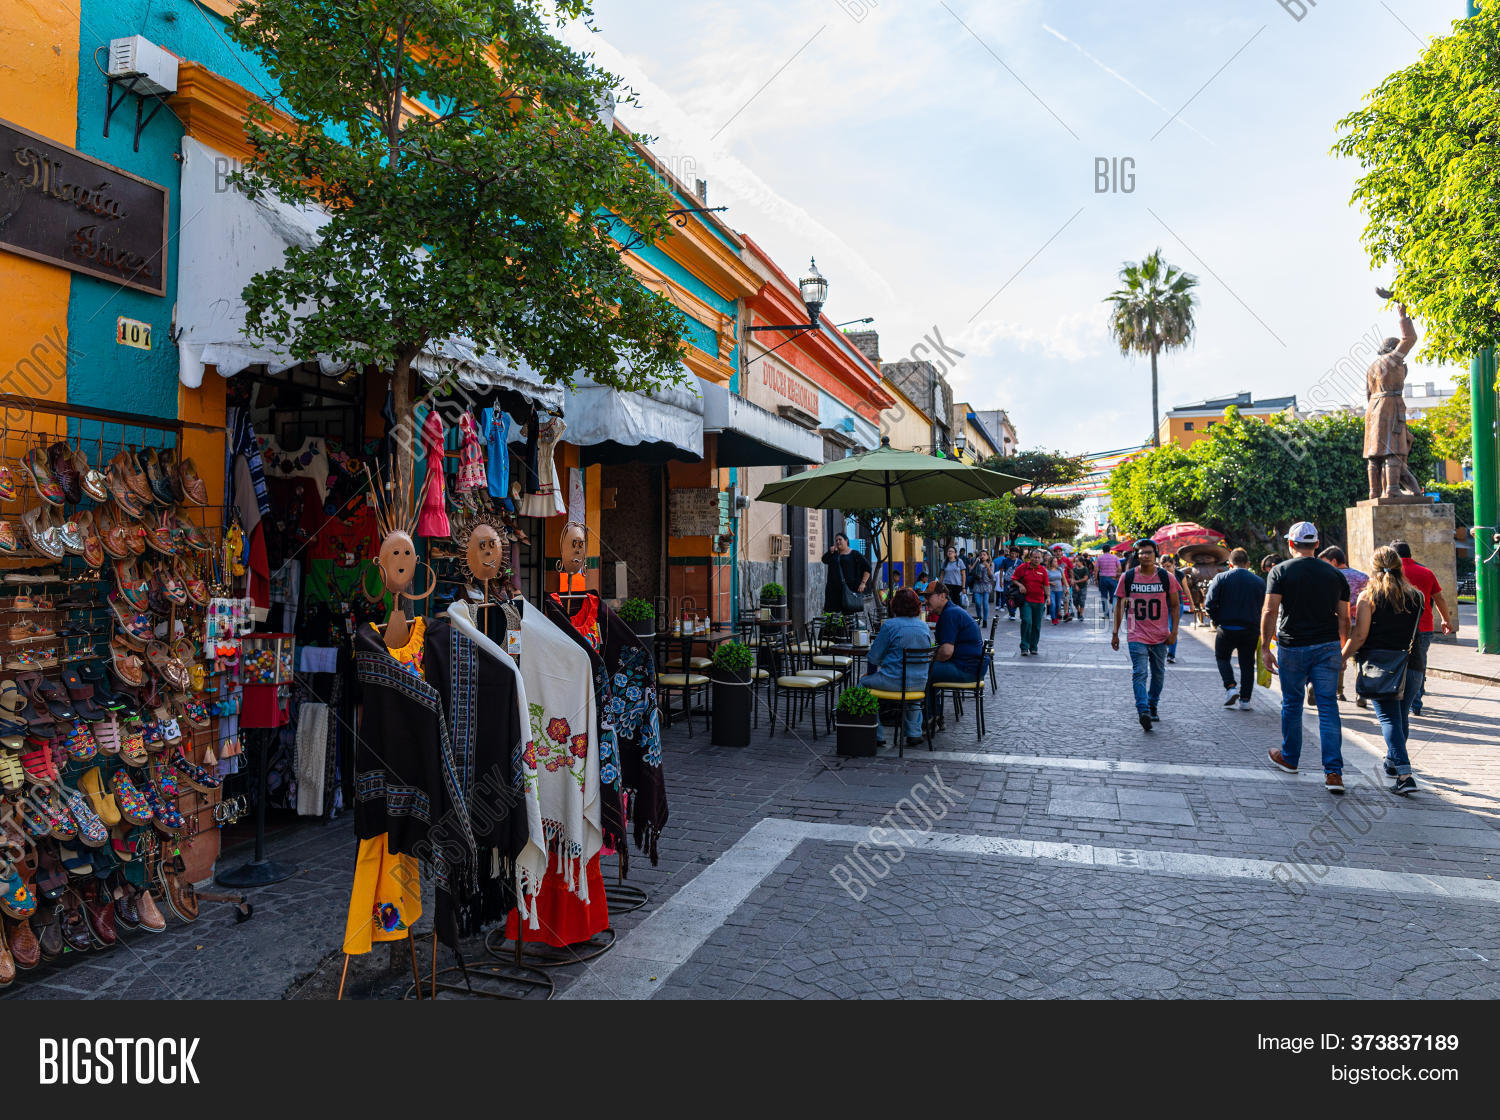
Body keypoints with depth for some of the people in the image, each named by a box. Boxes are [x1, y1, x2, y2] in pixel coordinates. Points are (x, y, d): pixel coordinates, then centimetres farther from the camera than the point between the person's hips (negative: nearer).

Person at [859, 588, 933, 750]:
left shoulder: (890, 625, -12)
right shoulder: (924, 626, 5)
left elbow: (874, 657, -9)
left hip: (894, 682, -5)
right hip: (920, 683, 6)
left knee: (864, 681, 20)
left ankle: (877, 735, 18)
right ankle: (914, 734, 34)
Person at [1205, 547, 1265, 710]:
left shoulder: (1221, 578, -4)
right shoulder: (1259, 581, 2)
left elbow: (1209, 604, -9)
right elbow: (1263, 607, 3)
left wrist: (1216, 620, 6)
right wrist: (1257, 626, 16)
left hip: (1227, 629, -1)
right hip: (1251, 629, 2)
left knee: (1222, 657, 18)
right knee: (1247, 664, 12)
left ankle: (1230, 687, -1)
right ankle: (1245, 699, 13)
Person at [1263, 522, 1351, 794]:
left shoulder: (1281, 571, -3)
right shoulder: (1334, 575, 7)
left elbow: (1270, 611, -11)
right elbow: (1344, 618, 8)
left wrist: (1265, 647, -7)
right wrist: (1344, 650, 19)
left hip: (1292, 647, -2)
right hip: (1328, 647, 2)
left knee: (1292, 704, 13)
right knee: (1328, 707, 1)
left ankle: (1289, 758, 28)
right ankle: (1334, 772, -5)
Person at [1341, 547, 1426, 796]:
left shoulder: (1368, 597, -6)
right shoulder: (1417, 597, 6)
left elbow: (1360, 636, -10)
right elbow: (1415, 631, 14)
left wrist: (1342, 657, 1)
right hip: (1412, 665, 4)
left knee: (1389, 718, -4)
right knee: (1402, 717, 18)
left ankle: (1404, 773, -16)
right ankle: (1392, 761, 36)